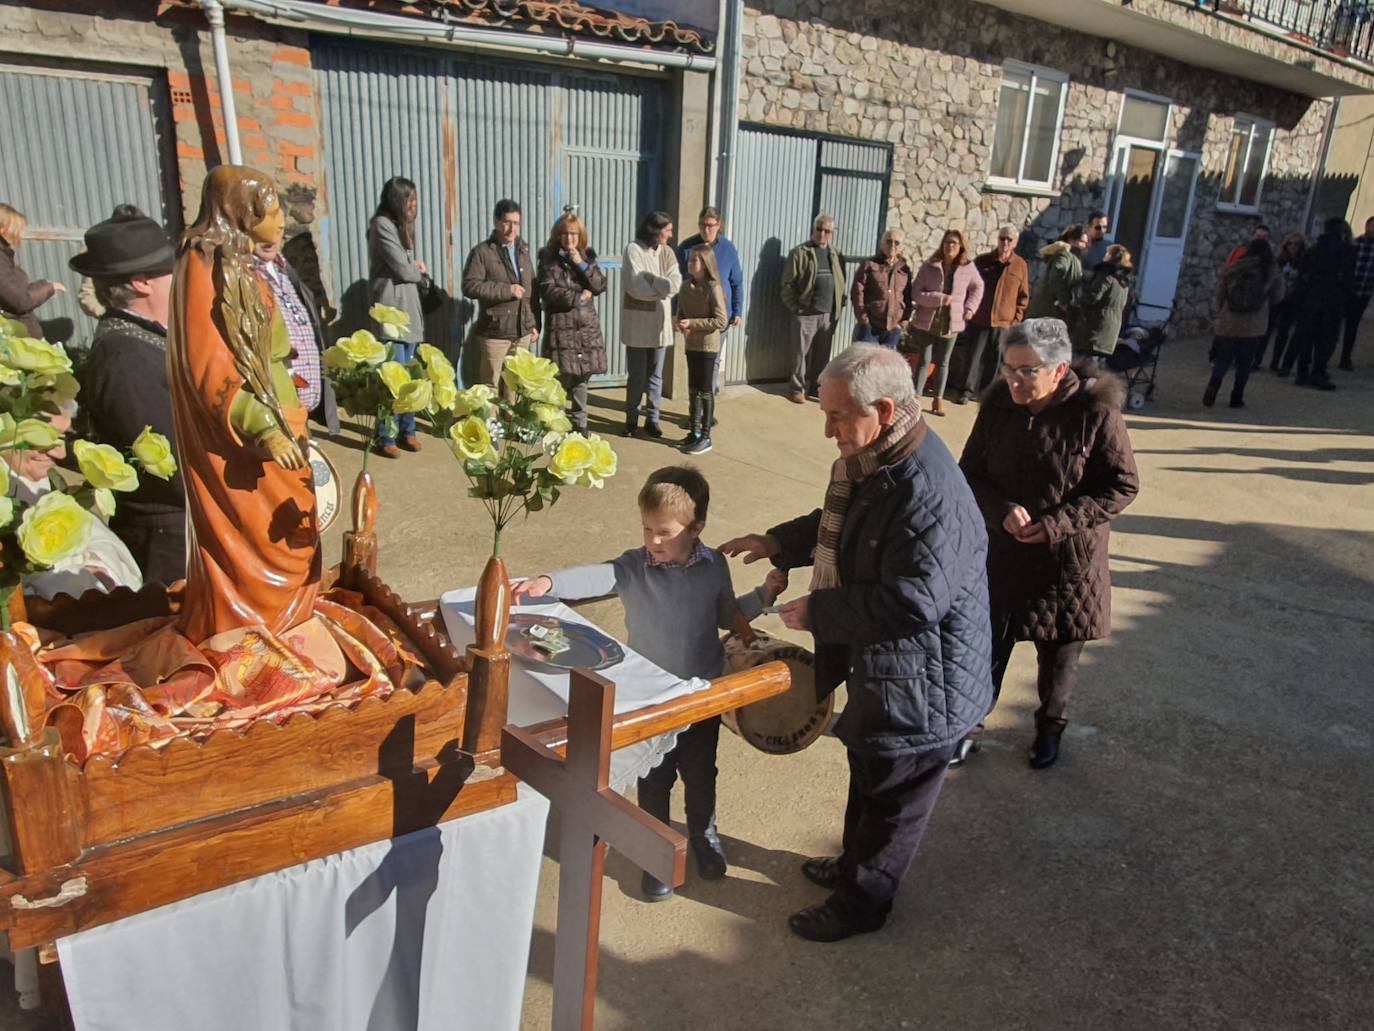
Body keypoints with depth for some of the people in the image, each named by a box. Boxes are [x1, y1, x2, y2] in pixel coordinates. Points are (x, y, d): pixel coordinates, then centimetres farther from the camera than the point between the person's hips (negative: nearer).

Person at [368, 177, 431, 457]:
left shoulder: (402, 226, 20)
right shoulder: (382, 225, -9)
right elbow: (403, 270, -14)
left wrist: (418, 272, -5)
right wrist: (420, 270, 7)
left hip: (409, 311, 8)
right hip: (391, 313, -8)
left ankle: (406, 430, 18)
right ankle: (385, 438, 0)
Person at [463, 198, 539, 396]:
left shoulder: (523, 251, 14)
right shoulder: (482, 252, -6)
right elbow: (469, 286, -16)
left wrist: (535, 324, 12)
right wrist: (506, 289, -18)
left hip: (522, 332, 5)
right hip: (494, 332, -5)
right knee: (490, 385, 1)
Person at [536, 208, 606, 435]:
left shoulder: (587, 256, 12)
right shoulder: (549, 258, 0)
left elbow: (600, 286, 2)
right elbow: (548, 291, -11)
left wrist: (582, 264, -9)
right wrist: (579, 297, -8)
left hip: (587, 327, 4)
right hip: (560, 327, -4)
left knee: (581, 379, 8)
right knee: (560, 379, -7)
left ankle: (580, 424, 19)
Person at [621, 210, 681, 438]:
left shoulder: (667, 252, 7)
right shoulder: (633, 249, -8)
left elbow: (676, 284, -7)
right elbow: (636, 287, -17)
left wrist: (650, 278, -17)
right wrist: (662, 286, -8)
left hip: (660, 321, 4)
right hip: (637, 322, -4)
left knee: (655, 375, 10)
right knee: (637, 376, 3)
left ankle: (652, 418, 19)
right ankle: (631, 419, 16)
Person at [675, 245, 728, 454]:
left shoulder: (713, 288, -16)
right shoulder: (686, 285, 3)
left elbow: (721, 320, -19)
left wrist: (692, 323, -20)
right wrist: (681, 325, -9)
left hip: (708, 346, -7)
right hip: (691, 345, 7)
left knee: (706, 392, 1)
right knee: (693, 390, 14)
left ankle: (705, 437, 8)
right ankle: (695, 431, 25)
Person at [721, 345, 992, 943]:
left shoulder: (929, 494, -33)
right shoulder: (872, 461, -2)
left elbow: (912, 602, -34)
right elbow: (841, 526, 16)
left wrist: (817, 613, -24)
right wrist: (778, 543, 2)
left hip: (921, 682, -9)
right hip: (879, 666, 10)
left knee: (892, 796, 14)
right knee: (868, 775, 29)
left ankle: (861, 899, 35)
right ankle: (856, 863, 52)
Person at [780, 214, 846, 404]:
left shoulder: (836, 254, 13)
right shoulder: (800, 252, -1)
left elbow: (841, 282, 14)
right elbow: (788, 283, -4)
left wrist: (839, 306, 5)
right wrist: (794, 307, -9)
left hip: (829, 314, 4)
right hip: (806, 313, -4)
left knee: (822, 354, 10)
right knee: (801, 353, 0)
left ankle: (816, 386, 21)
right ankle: (798, 388, 10)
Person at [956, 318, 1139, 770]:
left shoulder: (1095, 412, -17)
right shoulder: (998, 404, -8)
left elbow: (1122, 486, -10)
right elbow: (970, 474, 0)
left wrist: (1059, 522, -21)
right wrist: (1002, 510, -19)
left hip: (1067, 561, -2)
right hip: (1000, 554, 2)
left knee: (1058, 654, 17)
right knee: (987, 646, 9)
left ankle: (1050, 728, 42)